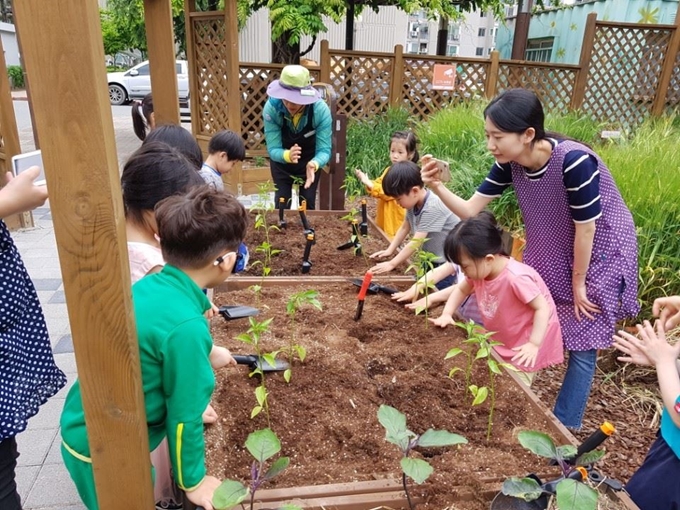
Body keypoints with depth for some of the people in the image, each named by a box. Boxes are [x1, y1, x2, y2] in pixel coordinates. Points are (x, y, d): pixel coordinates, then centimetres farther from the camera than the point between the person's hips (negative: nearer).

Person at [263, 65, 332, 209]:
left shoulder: (321, 110, -32)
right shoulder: (271, 107, -31)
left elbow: (324, 149, -32)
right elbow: (273, 148, -31)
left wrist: (314, 164, -56)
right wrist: (287, 155, -54)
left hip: (309, 160, 0)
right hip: (281, 160, 0)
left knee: (308, 204, 4)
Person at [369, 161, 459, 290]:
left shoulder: (432, 207, -32)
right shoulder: (413, 202, -6)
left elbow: (416, 242, -31)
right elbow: (404, 227, 8)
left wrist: (392, 264, -28)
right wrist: (390, 250, 1)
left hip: (448, 261, -8)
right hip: (431, 258, 8)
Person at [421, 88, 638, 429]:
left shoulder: (574, 161, -34)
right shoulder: (509, 164, -15)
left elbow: (585, 228, -24)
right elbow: (470, 210, -11)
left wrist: (578, 283, -12)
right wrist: (437, 187, -28)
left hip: (599, 254, -6)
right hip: (551, 252, 6)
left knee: (581, 346, 3)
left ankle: (564, 431, 19)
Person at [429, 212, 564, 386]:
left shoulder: (515, 278, -36)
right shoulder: (479, 270, -11)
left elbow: (543, 308, -28)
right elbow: (461, 289, 7)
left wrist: (534, 344, -31)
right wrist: (447, 314, -7)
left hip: (522, 347, -8)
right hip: (501, 343, 8)